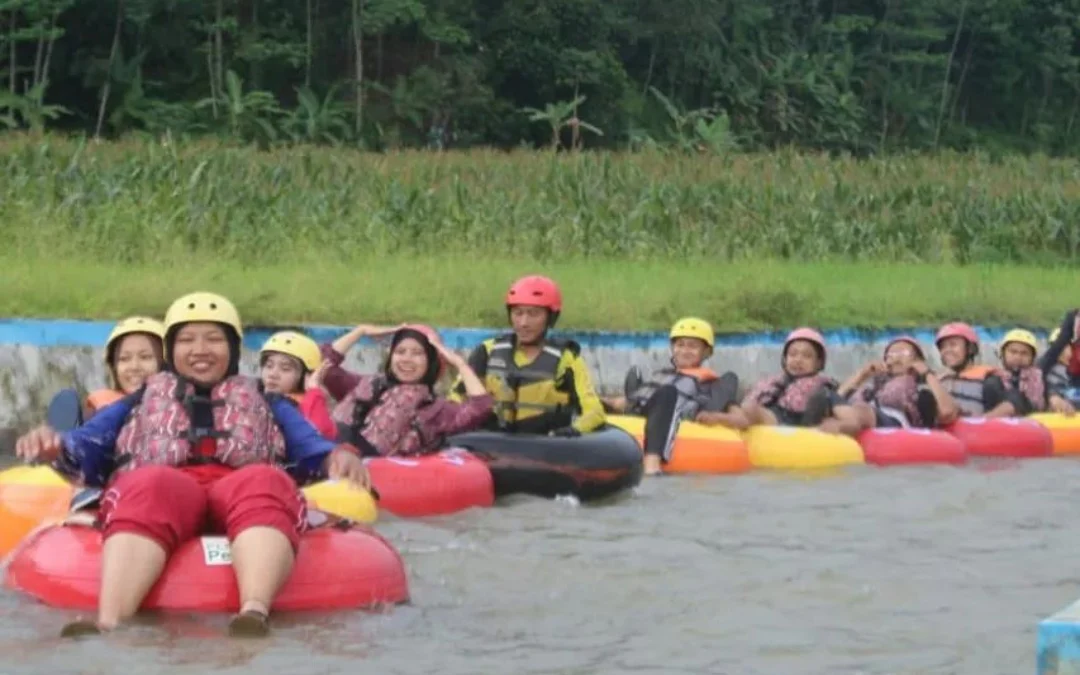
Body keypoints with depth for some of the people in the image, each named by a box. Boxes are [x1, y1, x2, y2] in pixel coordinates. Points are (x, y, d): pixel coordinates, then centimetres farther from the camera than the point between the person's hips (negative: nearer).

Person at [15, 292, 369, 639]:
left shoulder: (267, 404, 36)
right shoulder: (140, 402, 35)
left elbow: (312, 448, 17)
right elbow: (85, 445, 17)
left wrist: (339, 454, -8)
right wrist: (55, 445, -8)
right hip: (162, 490, 0)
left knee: (266, 482, -36)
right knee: (151, 486, -38)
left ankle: (256, 611, -63)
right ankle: (107, 623, -60)